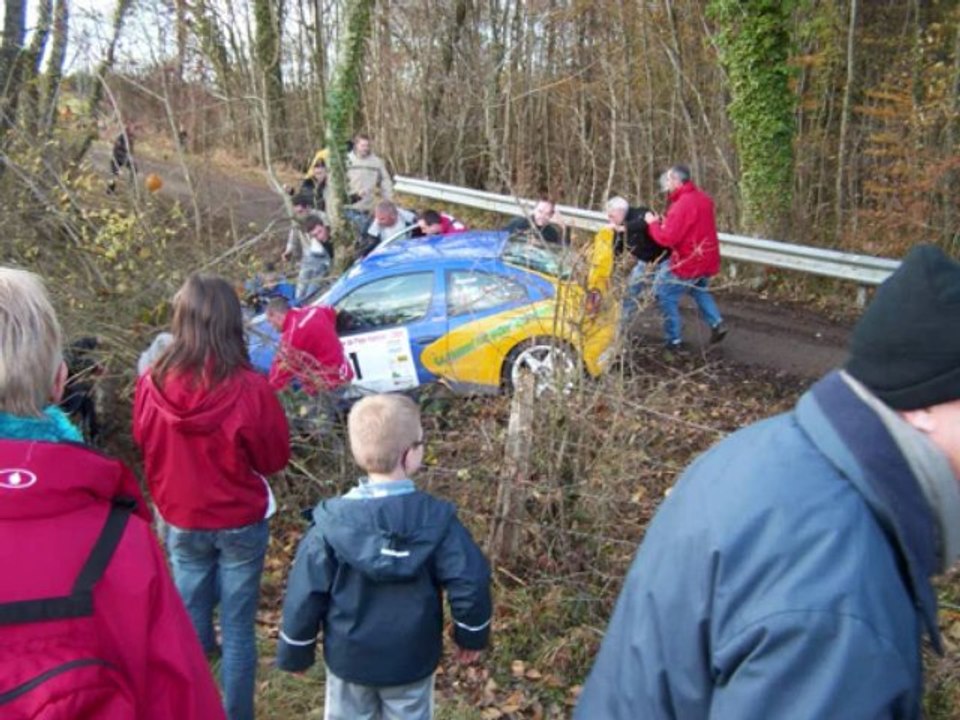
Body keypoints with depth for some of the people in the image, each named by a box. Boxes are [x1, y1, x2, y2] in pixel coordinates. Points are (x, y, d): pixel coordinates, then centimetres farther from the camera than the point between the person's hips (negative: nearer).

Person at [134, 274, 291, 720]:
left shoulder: (152, 384, -14)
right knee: (238, 630, 11)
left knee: (190, 625, 18)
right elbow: (276, 457, -7)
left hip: (180, 522, 3)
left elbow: (145, 446, 5)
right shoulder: (250, 388, -22)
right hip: (241, 523, -2)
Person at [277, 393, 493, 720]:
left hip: (348, 658, 1)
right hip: (412, 661, 0)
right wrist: (472, 635, 2)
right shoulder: (436, 519, -19)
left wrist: (295, 652, 3)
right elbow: (470, 582, -17)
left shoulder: (332, 522, -18)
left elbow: (305, 595, -12)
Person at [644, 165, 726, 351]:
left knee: (665, 294, 6)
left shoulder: (682, 205, -23)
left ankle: (674, 340, 9)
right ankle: (717, 323, 18)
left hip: (688, 262, -9)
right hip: (707, 259, 9)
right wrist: (666, 222, 5)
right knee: (700, 290, 32)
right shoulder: (702, 198, 6)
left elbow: (667, 238, -24)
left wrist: (653, 223, -7)